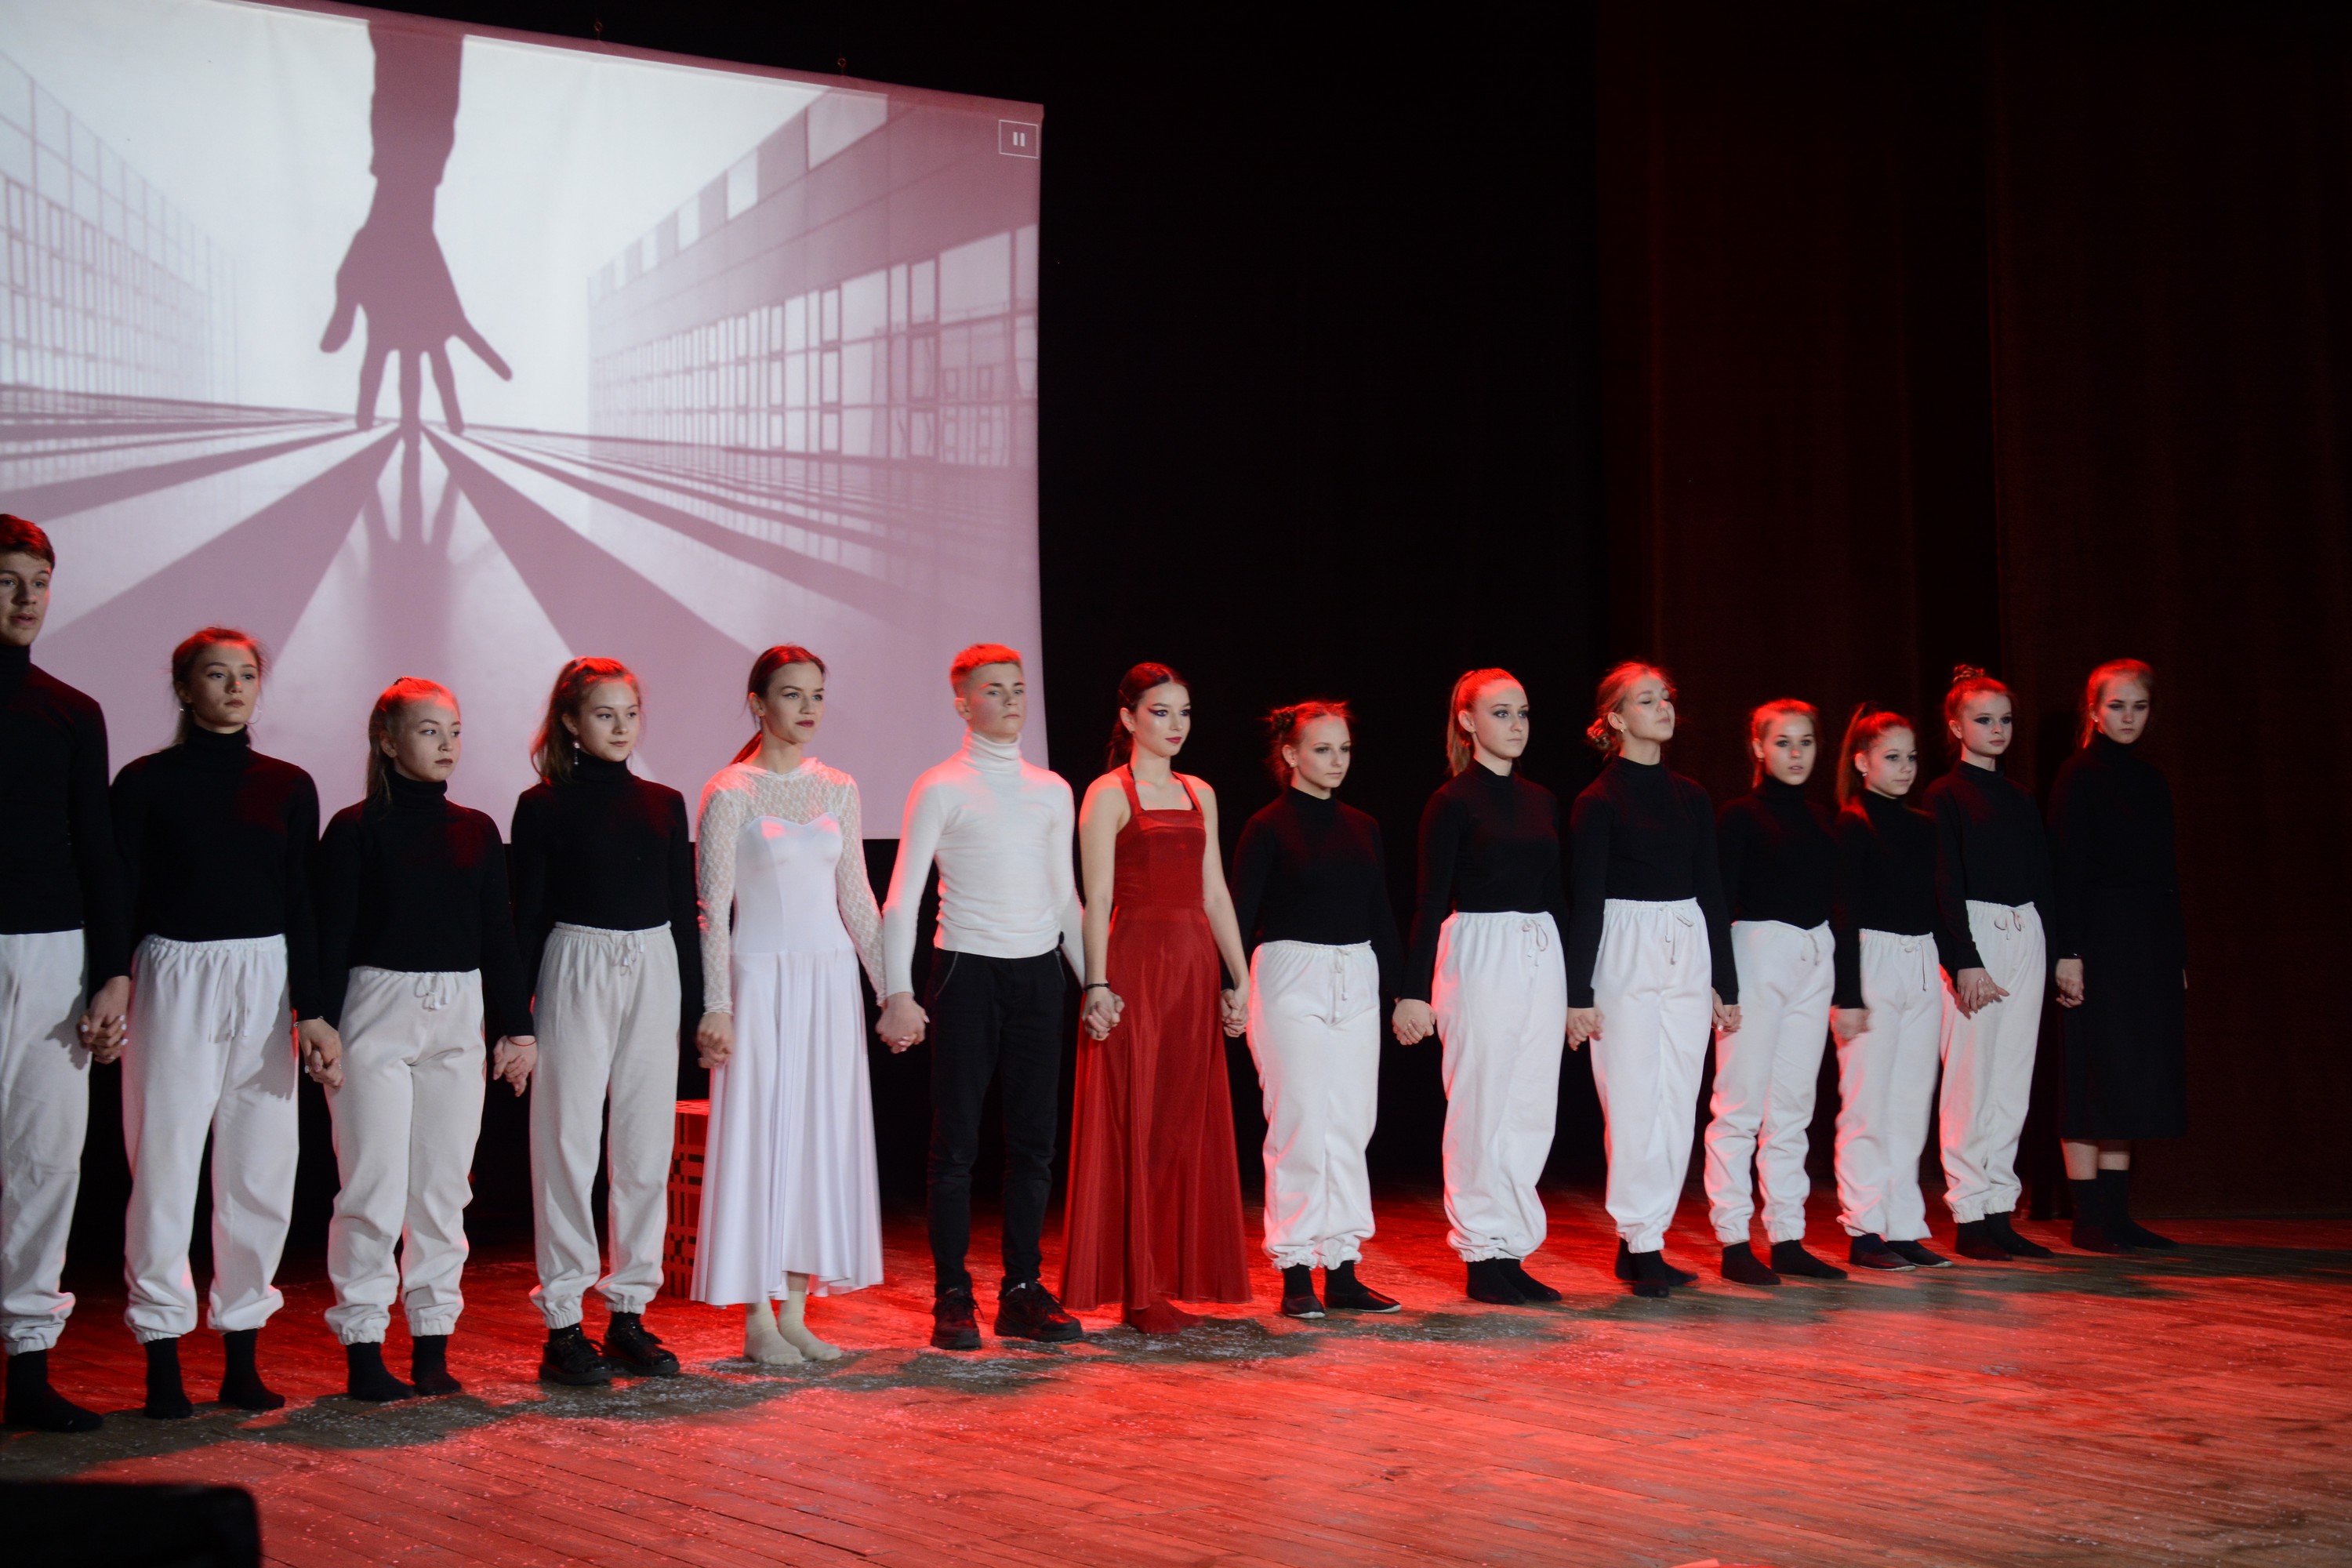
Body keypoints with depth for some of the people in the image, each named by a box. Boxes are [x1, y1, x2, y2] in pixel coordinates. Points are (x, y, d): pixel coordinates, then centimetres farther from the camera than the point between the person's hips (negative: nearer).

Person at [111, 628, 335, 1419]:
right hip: (173, 977, -3)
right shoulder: (145, 781, 1)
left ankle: (243, 1354, 13)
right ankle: (162, 1356, 5)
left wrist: (314, 1010, 2)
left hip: (265, 978, 3)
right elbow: (122, 898, 0)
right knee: (165, 1163, -4)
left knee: (263, 1167, 3)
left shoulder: (288, 786, 9)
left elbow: (301, 903, 8)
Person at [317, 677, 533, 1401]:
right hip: (379, 1009, -4)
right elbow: (331, 935, -5)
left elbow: (499, 935, 12)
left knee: (445, 1185, 7)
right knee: (374, 1185, -4)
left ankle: (432, 1344, 15)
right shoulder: (356, 829, -3)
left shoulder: (477, 832, 10)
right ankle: (363, 1346, 5)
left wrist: (516, 1027, 9)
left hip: (458, 1016, 5)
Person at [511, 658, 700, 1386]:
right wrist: (517, 1022, -7)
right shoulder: (544, 805, -1)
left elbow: (684, 911, 12)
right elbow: (526, 916, -2)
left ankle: (630, 1310, 15)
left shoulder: (664, 804, 9)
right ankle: (562, 1321, 4)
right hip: (576, 972, -4)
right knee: (568, 1144, -2)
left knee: (647, 1147, 6)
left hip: (654, 973, 4)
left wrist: (695, 1007, 8)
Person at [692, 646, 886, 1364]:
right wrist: (716, 1006, -13)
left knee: (822, 1136, 5)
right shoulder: (730, 793, -5)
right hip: (763, 980, -5)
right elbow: (713, 906, -7)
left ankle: (796, 1310, 13)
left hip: (831, 978, 5)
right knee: (759, 1136, -2)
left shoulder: (838, 788, 9)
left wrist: (890, 988, 10)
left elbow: (856, 896, 13)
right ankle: (758, 1318, 5)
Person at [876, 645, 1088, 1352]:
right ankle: (952, 1299, 5)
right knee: (956, 1142, -1)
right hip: (968, 972, -4)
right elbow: (902, 899, -6)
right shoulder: (941, 788, -2)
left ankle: (1024, 1291, 15)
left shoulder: (1052, 791, 12)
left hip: (1039, 974, 5)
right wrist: (898, 994, -15)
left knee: (1034, 1140, 6)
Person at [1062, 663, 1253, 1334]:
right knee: (1133, 1122, -3)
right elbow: (1097, 899, -9)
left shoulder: (1199, 795, 15)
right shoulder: (1109, 794, -3)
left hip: (1195, 966, 6)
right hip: (1135, 963, -6)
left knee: (1188, 1121, 7)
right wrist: (1097, 984, -16)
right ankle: (1136, 1287, 3)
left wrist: (1238, 977, 10)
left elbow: (1214, 893, 15)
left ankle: (1173, 1277, 15)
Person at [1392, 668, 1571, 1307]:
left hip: (1541, 957, 6)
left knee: (1532, 1110, 6)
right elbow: (1430, 901, -8)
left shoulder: (1541, 801, 13)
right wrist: (1413, 992, -13)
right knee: (1482, 1110, -2)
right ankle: (1483, 1256, 7)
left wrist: (1578, 986, 16)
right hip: (1479, 957, -6)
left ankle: (1512, 1252, 14)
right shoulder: (1453, 802, -5)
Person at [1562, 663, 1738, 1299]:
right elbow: (1584, 900, -6)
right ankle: (1641, 1245, 0)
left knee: (1677, 1103, 4)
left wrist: (1726, 984, 12)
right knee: (1636, 1103, -6)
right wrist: (1580, 992, -11)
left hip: (1688, 953, 6)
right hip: (1625, 954, -6)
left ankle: (1643, 1241, 12)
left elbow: (1711, 892, 14)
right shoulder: (1599, 801, -4)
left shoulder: (1691, 798, 12)